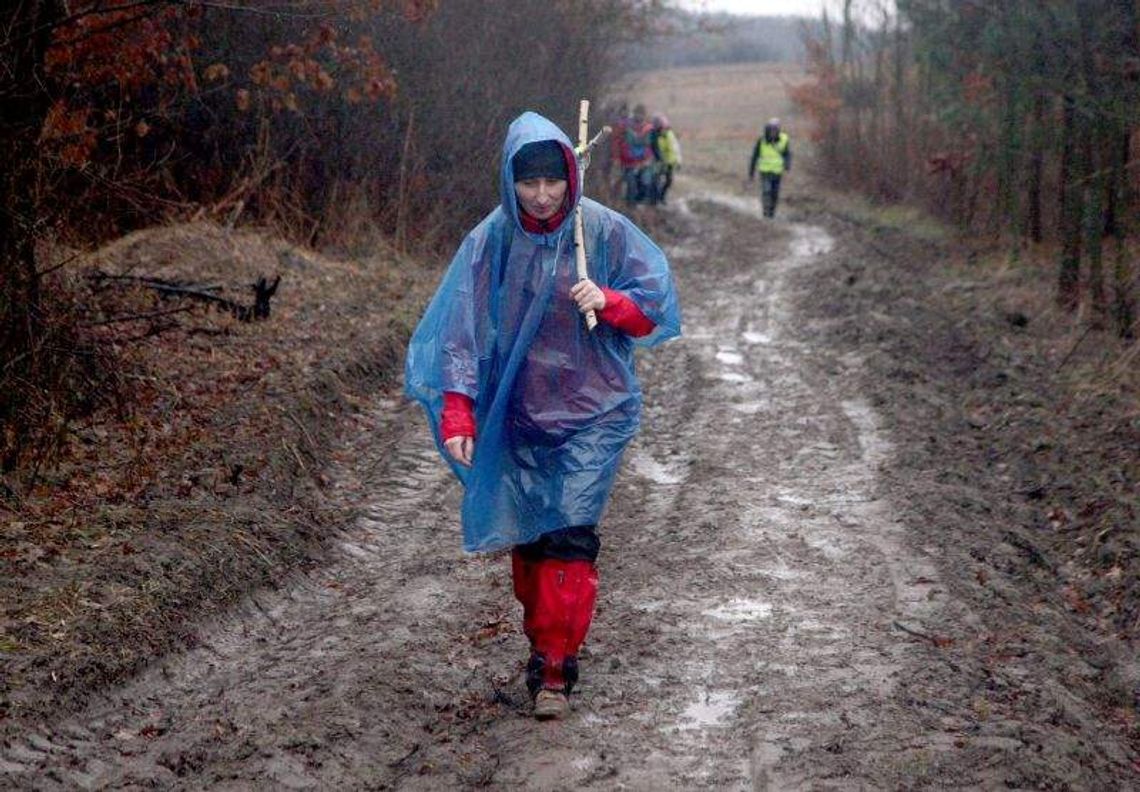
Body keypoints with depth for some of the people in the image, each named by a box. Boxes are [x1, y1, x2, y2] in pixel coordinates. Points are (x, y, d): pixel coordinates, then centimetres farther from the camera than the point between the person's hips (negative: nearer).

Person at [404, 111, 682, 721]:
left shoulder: (604, 231, -6)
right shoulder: (492, 240, -4)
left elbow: (655, 307, -1)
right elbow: (461, 329, -4)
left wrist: (607, 300, -22)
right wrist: (457, 415, -13)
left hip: (592, 413, -2)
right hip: (518, 415, 2)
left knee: (570, 534, -12)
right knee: (528, 538, 11)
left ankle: (555, 669, -6)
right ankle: (542, 642, 31)